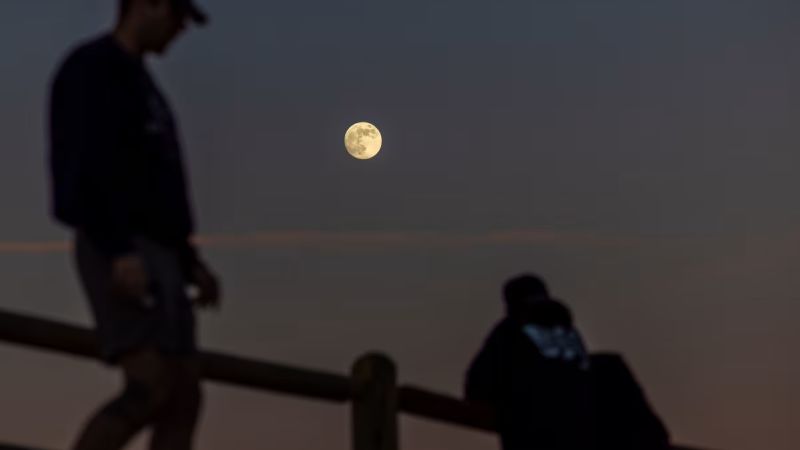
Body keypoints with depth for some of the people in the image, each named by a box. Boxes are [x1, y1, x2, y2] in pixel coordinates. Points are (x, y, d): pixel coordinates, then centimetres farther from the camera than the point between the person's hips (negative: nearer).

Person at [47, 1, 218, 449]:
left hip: (154, 255, 10)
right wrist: (119, 251, -28)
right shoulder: (91, 68, -5)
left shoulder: (139, 85, 25)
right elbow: (86, 166, -18)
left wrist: (190, 261, 20)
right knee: (151, 389, -21)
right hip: (120, 256, -10)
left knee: (184, 398, 1)